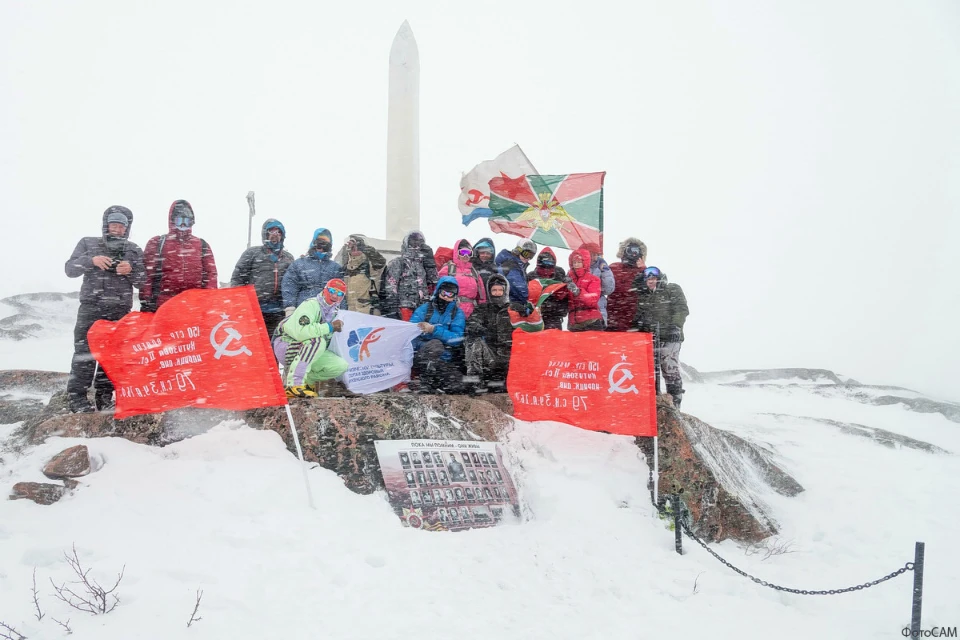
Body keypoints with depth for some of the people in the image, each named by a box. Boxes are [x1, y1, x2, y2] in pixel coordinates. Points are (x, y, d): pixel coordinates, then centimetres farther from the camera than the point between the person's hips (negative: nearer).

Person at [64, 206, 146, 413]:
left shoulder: (134, 251, 14)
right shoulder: (88, 243, 11)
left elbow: (143, 281, 10)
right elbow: (69, 269, 4)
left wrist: (130, 271, -11)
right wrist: (91, 260, -14)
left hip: (120, 310, 2)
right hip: (91, 307, -2)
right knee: (85, 352, -9)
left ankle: (104, 397, 7)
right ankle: (76, 397, -7)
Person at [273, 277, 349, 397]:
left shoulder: (334, 312, 7)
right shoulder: (311, 305, -20)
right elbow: (300, 332, -37)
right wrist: (330, 327, -30)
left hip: (308, 353, 8)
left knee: (341, 366, -10)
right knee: (317, 340, -36)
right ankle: (294, 385, -34)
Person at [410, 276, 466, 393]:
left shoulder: (458, 313, 4)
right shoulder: (424, 308, 2)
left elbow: (457, 339, -12)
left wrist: (433, 329, -25)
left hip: (445, 360, 1)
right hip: (421, 358, -1)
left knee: (453, 386, -23)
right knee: (435, 344, -33)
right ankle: (426, 379, -13)